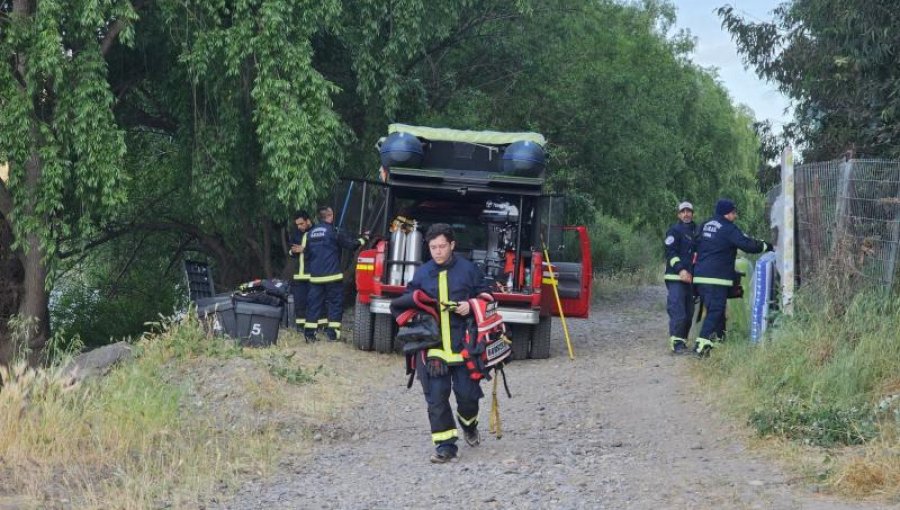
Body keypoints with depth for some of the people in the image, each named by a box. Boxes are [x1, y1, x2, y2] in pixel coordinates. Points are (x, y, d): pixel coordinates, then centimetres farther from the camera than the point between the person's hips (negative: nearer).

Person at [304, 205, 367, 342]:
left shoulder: (311, 233, 11)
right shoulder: (333, 231, -9)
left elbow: (307, 253, 18)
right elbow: (350, 244, -6)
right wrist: (362, 239, 11)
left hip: (315, 276, 6)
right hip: (332, 275, -6)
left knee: (314, 303, 7)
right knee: (335, 302, 2)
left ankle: (309, 333, 3)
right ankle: (332, 333, -2)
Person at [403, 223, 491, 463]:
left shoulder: (468, 269, 2)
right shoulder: (421, 273, 9)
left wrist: (471, 306, -10)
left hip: (462, 344, -1)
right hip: (432, 346, 2)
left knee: (467, 393, 2)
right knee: (436, 398, -3)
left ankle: (469, 425, 35)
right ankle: (445, 445, 2)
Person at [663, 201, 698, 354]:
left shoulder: (696, 231, 20)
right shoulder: (674, 231, -3)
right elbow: (670, 252, -12)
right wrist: (681, 270, -24)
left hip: (690, 278, 7)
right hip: (675, 278, -7)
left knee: (688, 313, 9)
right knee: (678, 311, -14)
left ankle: (683, 340, 17)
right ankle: (676, 343, -14)